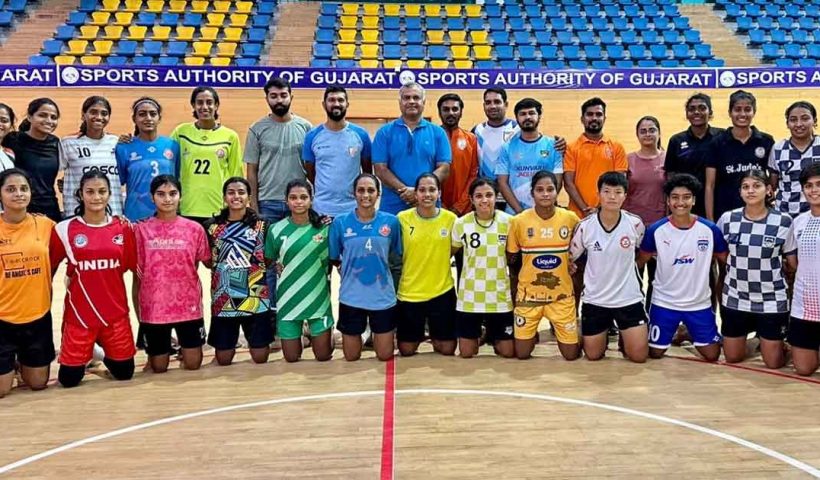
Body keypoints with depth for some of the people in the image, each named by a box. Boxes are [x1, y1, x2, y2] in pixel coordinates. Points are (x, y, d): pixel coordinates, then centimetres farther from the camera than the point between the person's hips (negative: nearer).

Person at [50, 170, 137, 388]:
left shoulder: (124, 227, 0)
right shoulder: (64, 229, -5)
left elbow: (136, 267, 6)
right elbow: (48, 267, 2)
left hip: (116, 312, 1)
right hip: (78, 314, -1)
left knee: (124, 372, 9)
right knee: (69, 379, 4)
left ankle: (104, 351, 40)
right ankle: (86, 355, 36)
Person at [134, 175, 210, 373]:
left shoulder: (194, 229, -1)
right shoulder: (141, 230, -2)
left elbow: (208, 262, 7)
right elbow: (137, 273, 3)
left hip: (188, 305, 0)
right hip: (153, 307, 0)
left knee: (193, 365, 7)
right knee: (158, 368, 11)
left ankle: (183, 348, 37)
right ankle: (166, 348, 42)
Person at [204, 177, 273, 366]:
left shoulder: (262, 225, 1)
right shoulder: (212, 226, 4)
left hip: (255, 299, -1)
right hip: (223, 301, 1)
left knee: (260, 357, 4)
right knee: (223, 360, 7)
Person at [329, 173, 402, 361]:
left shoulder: (391, 221, -5)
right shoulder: (340, 222, -7)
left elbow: (398, 255, 6)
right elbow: (333, 259, 4)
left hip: (383, 296, 0)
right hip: (351, 297, 0)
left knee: (385, 355, 11)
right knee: (351, 357, 13)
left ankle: (376, 333, 42)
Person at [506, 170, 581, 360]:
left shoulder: (570, 218, -8)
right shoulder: (519, 221, -10)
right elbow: (511, 259, 4)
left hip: (561, 295, 1)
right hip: (528, 294, 0)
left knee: (571, 354, 5)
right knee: (522, 354, 4)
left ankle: (557, 329, 37)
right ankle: (533, 334, 37)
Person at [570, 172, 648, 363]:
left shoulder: (635, 223, -11)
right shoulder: (585, 226, -13)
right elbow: (571, 259, 1)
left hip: (629, 298, 0)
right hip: (594, 300, 0)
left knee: (639, 356, -1)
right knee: (593, 355, 10)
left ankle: (624, 338, 31)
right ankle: (604, 334, 42)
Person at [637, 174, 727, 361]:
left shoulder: (710, 229, -10)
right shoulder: (656, 230, -12)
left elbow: (725, 259, 3)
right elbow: (640, 261, 0)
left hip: (699, 303, 1)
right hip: (664, 302, -1)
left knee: (712, 355, 7)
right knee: (655, 353, 7)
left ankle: (687, 334, 37)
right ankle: (676, 332, 39)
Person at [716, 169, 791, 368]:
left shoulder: (784, 221, -9)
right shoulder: (727, 219, -4)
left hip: (772, 301, -2)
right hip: (735, 299, 2)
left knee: (774, 363, 5)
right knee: (732, 358, 12)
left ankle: (772, 338, 36)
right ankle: (748, 330, 41)